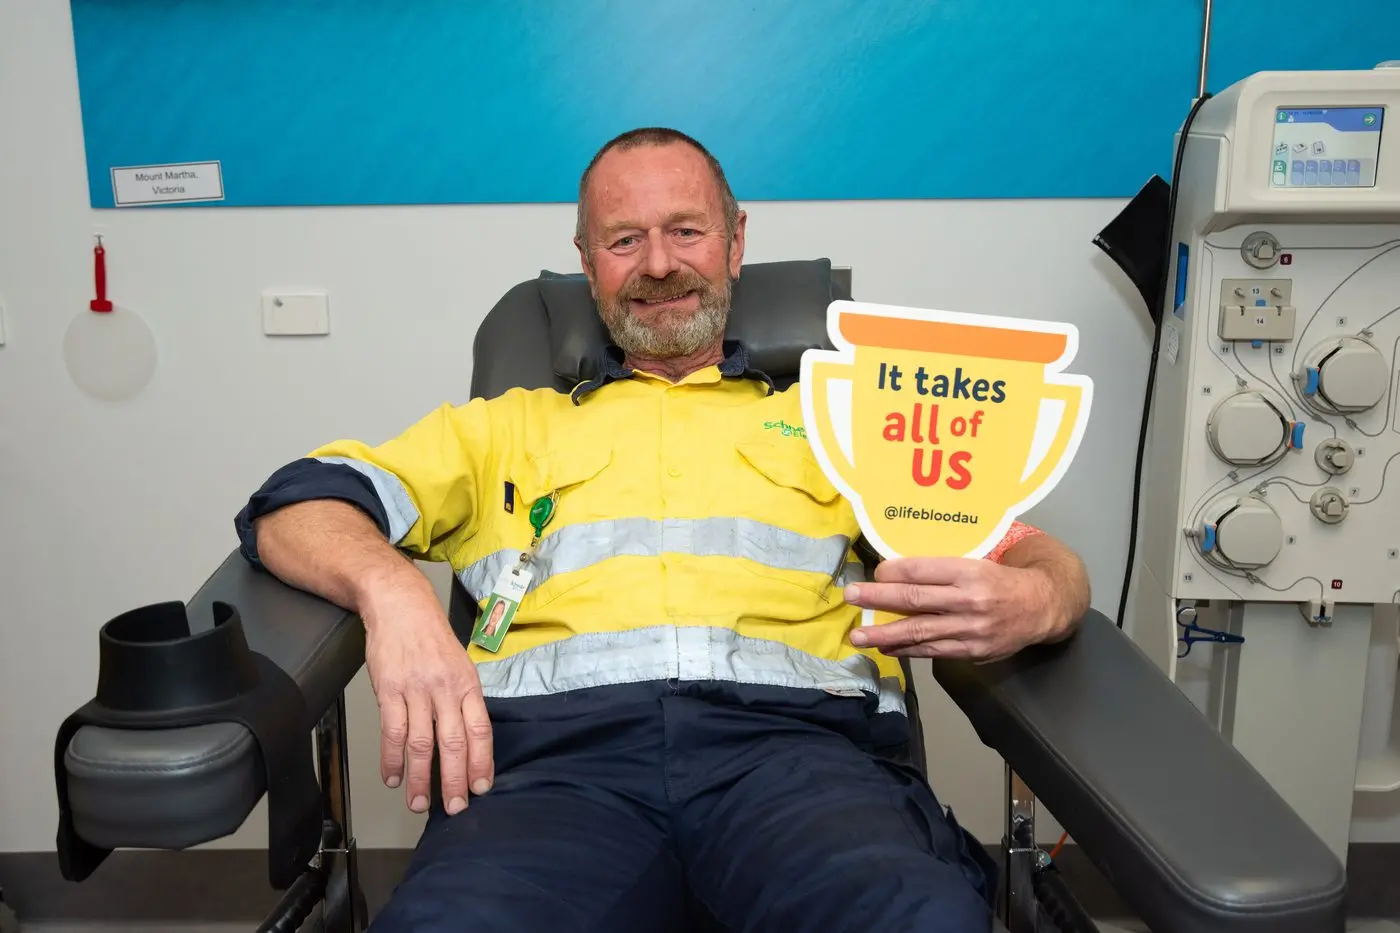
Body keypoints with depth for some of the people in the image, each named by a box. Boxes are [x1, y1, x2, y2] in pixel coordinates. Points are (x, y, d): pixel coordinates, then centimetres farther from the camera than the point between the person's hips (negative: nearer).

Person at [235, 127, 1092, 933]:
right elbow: (292, 508, 16)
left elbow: (1049, 564, 17)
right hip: (558, 741, 1)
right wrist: (390, 589, -8)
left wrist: (1032, 603, -10)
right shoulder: (507, 428, 27)